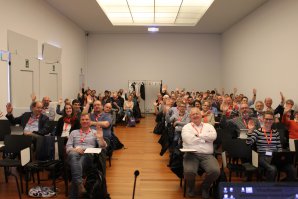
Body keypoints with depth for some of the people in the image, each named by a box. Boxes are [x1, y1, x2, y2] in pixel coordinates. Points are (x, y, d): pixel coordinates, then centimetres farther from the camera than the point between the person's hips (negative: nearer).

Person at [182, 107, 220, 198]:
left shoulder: (208, 126, 18)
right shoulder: (186, 127, 11)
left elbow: (213, 136, -4)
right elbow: (189, 140, -10)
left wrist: (198, 135, -4)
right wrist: (205, 138, 0)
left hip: (207, 155, 2)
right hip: (191, 154, -2)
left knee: (215, 171, -27)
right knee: (189, 171, -32)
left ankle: (205, 187, 8)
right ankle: (190, 187, 7)